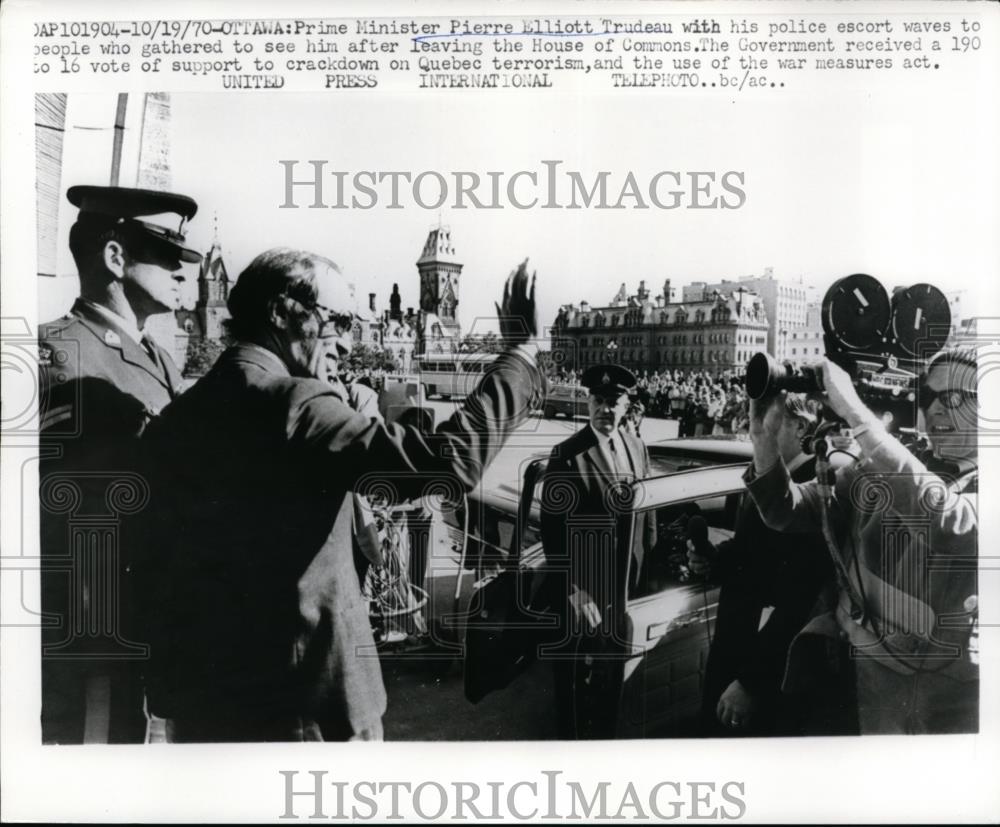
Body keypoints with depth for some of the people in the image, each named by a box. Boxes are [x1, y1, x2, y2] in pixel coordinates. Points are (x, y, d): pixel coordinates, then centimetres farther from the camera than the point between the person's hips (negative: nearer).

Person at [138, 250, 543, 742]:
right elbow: (450, 459, -27)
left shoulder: (180, 414, 4)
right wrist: (521, 352, -16)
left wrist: (173, 674, 18)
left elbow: (156, 560, 8)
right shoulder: (292, 405, -19)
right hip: (299, 696, -7)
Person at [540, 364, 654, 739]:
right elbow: (553, 531, -18)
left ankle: (606, 732, 42)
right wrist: (573, 591, -20)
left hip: (625, 584, 6)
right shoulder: (567, 455, -16)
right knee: (577, 677, 8)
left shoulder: (638, 448, 4)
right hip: (583, 587, -6)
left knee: (611, 672, 22)